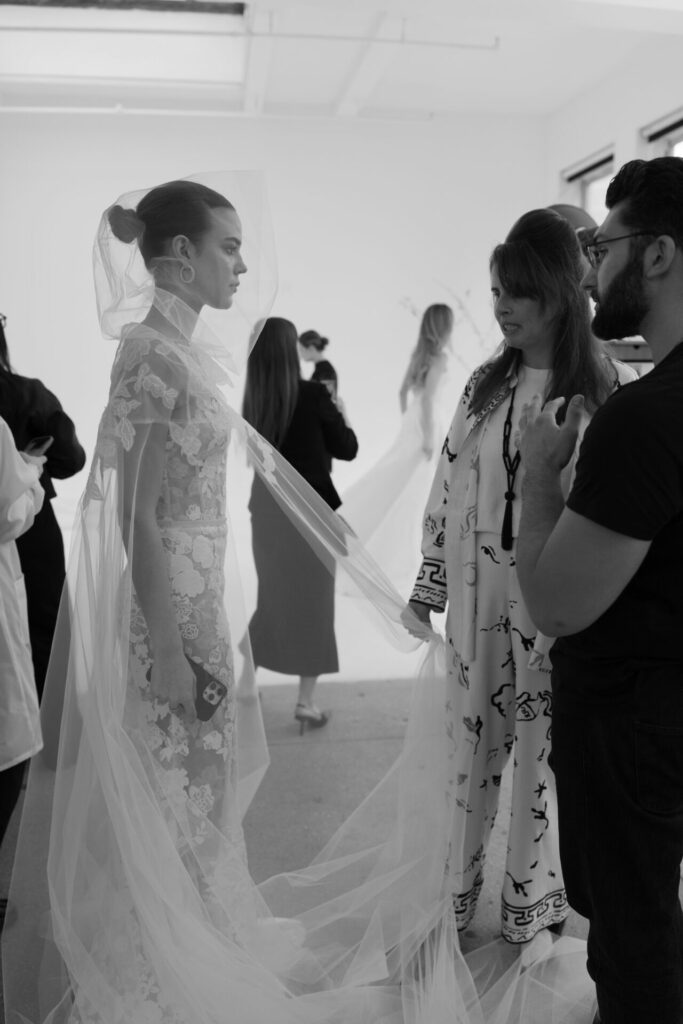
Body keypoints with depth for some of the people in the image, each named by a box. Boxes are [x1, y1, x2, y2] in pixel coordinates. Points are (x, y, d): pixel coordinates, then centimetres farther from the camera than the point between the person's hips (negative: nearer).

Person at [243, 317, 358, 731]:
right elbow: (348, 449, -4)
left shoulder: (253, 400, -1)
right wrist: (341, 417, 13)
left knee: (272, 599, 20)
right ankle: (306, 701, 13)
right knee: (312, 602, 7)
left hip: (266, 507, 5)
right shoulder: (313, 394, -13)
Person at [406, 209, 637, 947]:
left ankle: (531, 897, 34)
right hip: (478, 596, 4)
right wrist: (429, 583, 8)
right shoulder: (485, 385, 5)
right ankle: (449, 886, 31)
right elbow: (449, 488, 8)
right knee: (470, 740, 13)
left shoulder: (611, 389, -8)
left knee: (545, 748, 11)